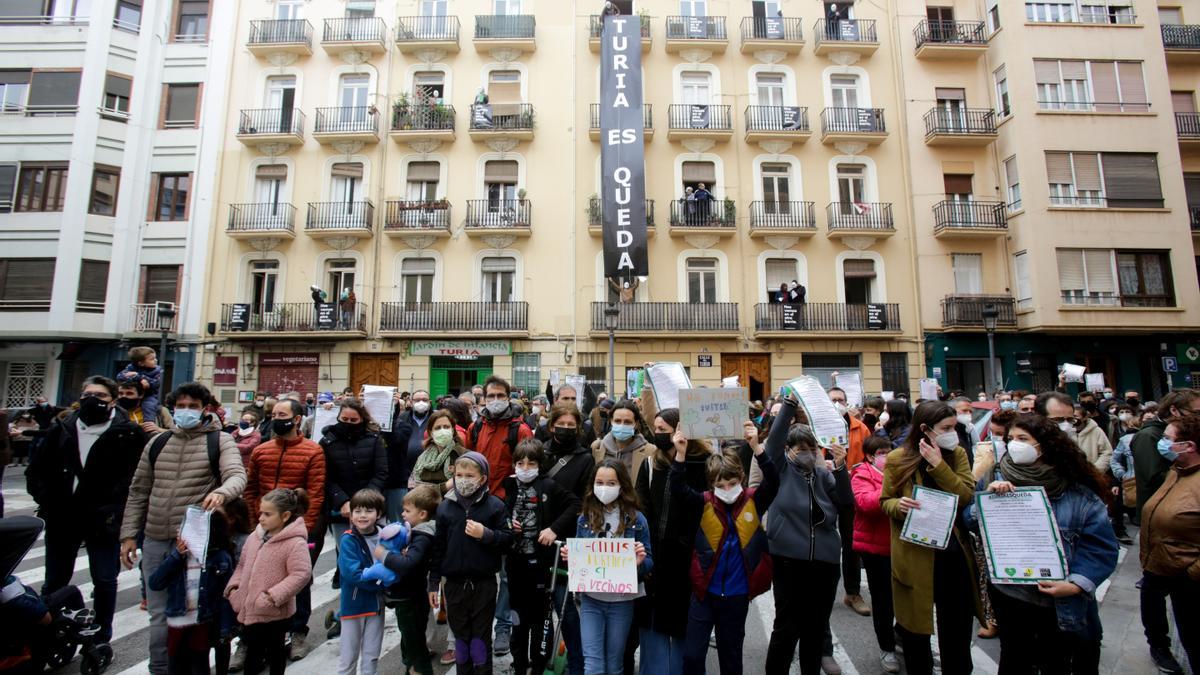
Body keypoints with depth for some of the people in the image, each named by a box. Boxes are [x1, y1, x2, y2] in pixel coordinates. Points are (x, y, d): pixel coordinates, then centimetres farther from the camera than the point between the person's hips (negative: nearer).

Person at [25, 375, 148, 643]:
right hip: (61, 518, 4)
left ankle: (102, 638, 22)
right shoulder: (62, 429, 5)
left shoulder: (128, 434, -8)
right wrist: (47, 501, -3)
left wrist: (110, 510, -16)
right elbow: (36, 470, 9)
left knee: (105, 582, 7)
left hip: (103, 521, -3)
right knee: (54, 582, 15)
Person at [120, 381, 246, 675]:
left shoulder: (220, 441, -4)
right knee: (159, 612, 15)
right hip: (155, 540, 5)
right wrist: (129, 534, 9)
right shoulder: (158, 443, 11)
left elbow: (237, 476, -19)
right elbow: (138, 491, 14)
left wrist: (221, 492, -40)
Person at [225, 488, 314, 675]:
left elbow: (302, 574, -25)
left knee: (275, 650, 14)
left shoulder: (295, 543, -22)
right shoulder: (255, 537, 1)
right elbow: (242, 565, 14)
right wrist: (234, 587, 2)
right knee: (252, 650, 22)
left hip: (275, 613, -6)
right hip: (249, 609, 6)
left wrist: (274, 596, -26)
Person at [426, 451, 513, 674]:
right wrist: (433, 582, 5)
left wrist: (485, 534, -23)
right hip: (455, 582, 2)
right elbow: (438, 547, 4)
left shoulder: (494, 505, -8)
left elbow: (508, 540, -7)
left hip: (484, 583, -2)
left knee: (481, 636, 10)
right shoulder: (445, 507, -1)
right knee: (460, 635, 16)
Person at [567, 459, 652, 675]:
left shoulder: (636, 519, -7)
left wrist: (640, 562, -23)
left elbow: (648, 564, -2)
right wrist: (570, 557, -12)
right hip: (590, 599, 1)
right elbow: (578, 558, 9)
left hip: (622, 601, -1)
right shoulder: (585, 517, -1)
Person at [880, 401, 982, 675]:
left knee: (958, 627, 15)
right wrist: (899, 505, -22)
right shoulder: (897, 459, -9)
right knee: (915, 626, 13)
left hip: (954, 553, 3)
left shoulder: (957, 454, 1)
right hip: (914, 556, -2)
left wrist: (938, 464, -20)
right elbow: (885, 502, -1)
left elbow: (967, 497, -12)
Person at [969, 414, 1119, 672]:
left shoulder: (1077, 491, -11)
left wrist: (1076, 584, -19)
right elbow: (969, 522, -7)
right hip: (1007, 594, 1)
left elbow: (1101, 545, -9)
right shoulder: (996, 479, -5)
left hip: (1060, 604, -1)